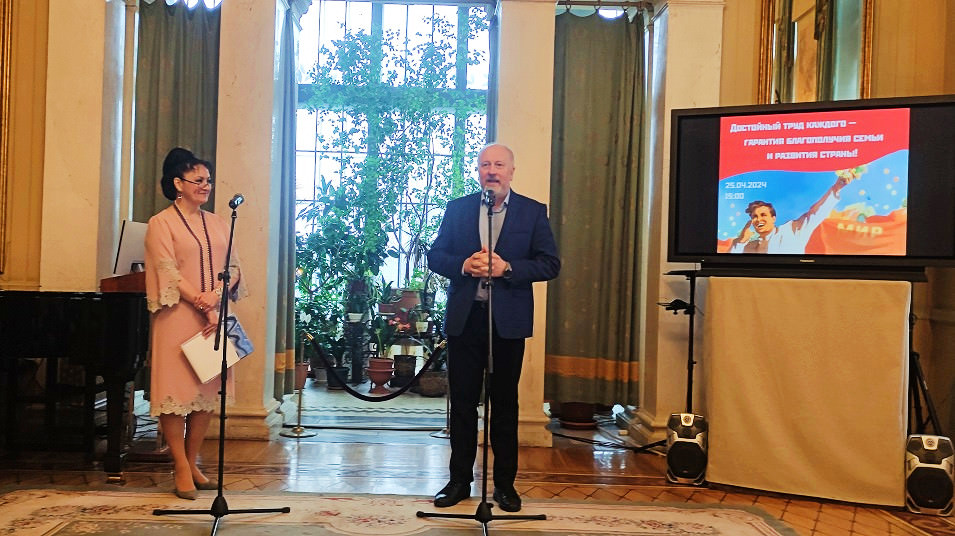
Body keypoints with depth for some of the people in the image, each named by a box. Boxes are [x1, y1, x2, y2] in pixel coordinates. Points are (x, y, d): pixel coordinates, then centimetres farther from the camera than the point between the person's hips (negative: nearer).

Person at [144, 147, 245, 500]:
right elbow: (169, 273, -10)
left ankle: (193, 464, 18)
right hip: (178, 317, -5)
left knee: (207, 390, 7)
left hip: (214, 317, 5)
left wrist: (216, 295, -12)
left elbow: (233, 268, 8)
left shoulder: (217, 223, 14)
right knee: (176, 389, -3)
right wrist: (204, 307, -16)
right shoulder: (161, 223, -1)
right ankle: (182, 470, 4)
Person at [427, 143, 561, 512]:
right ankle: (460, 479, 20)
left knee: (505, 403, 7)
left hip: (509, 320, -1)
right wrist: (464, 265, -15)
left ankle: (505, 483, 17)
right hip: (464, 318, 2)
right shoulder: (458, 208, 8)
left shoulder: (533, 212, 3)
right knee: (462, 401, 7)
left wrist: (507, 268, -17)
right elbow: (435, 256, 5)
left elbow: (550, 263, -3)